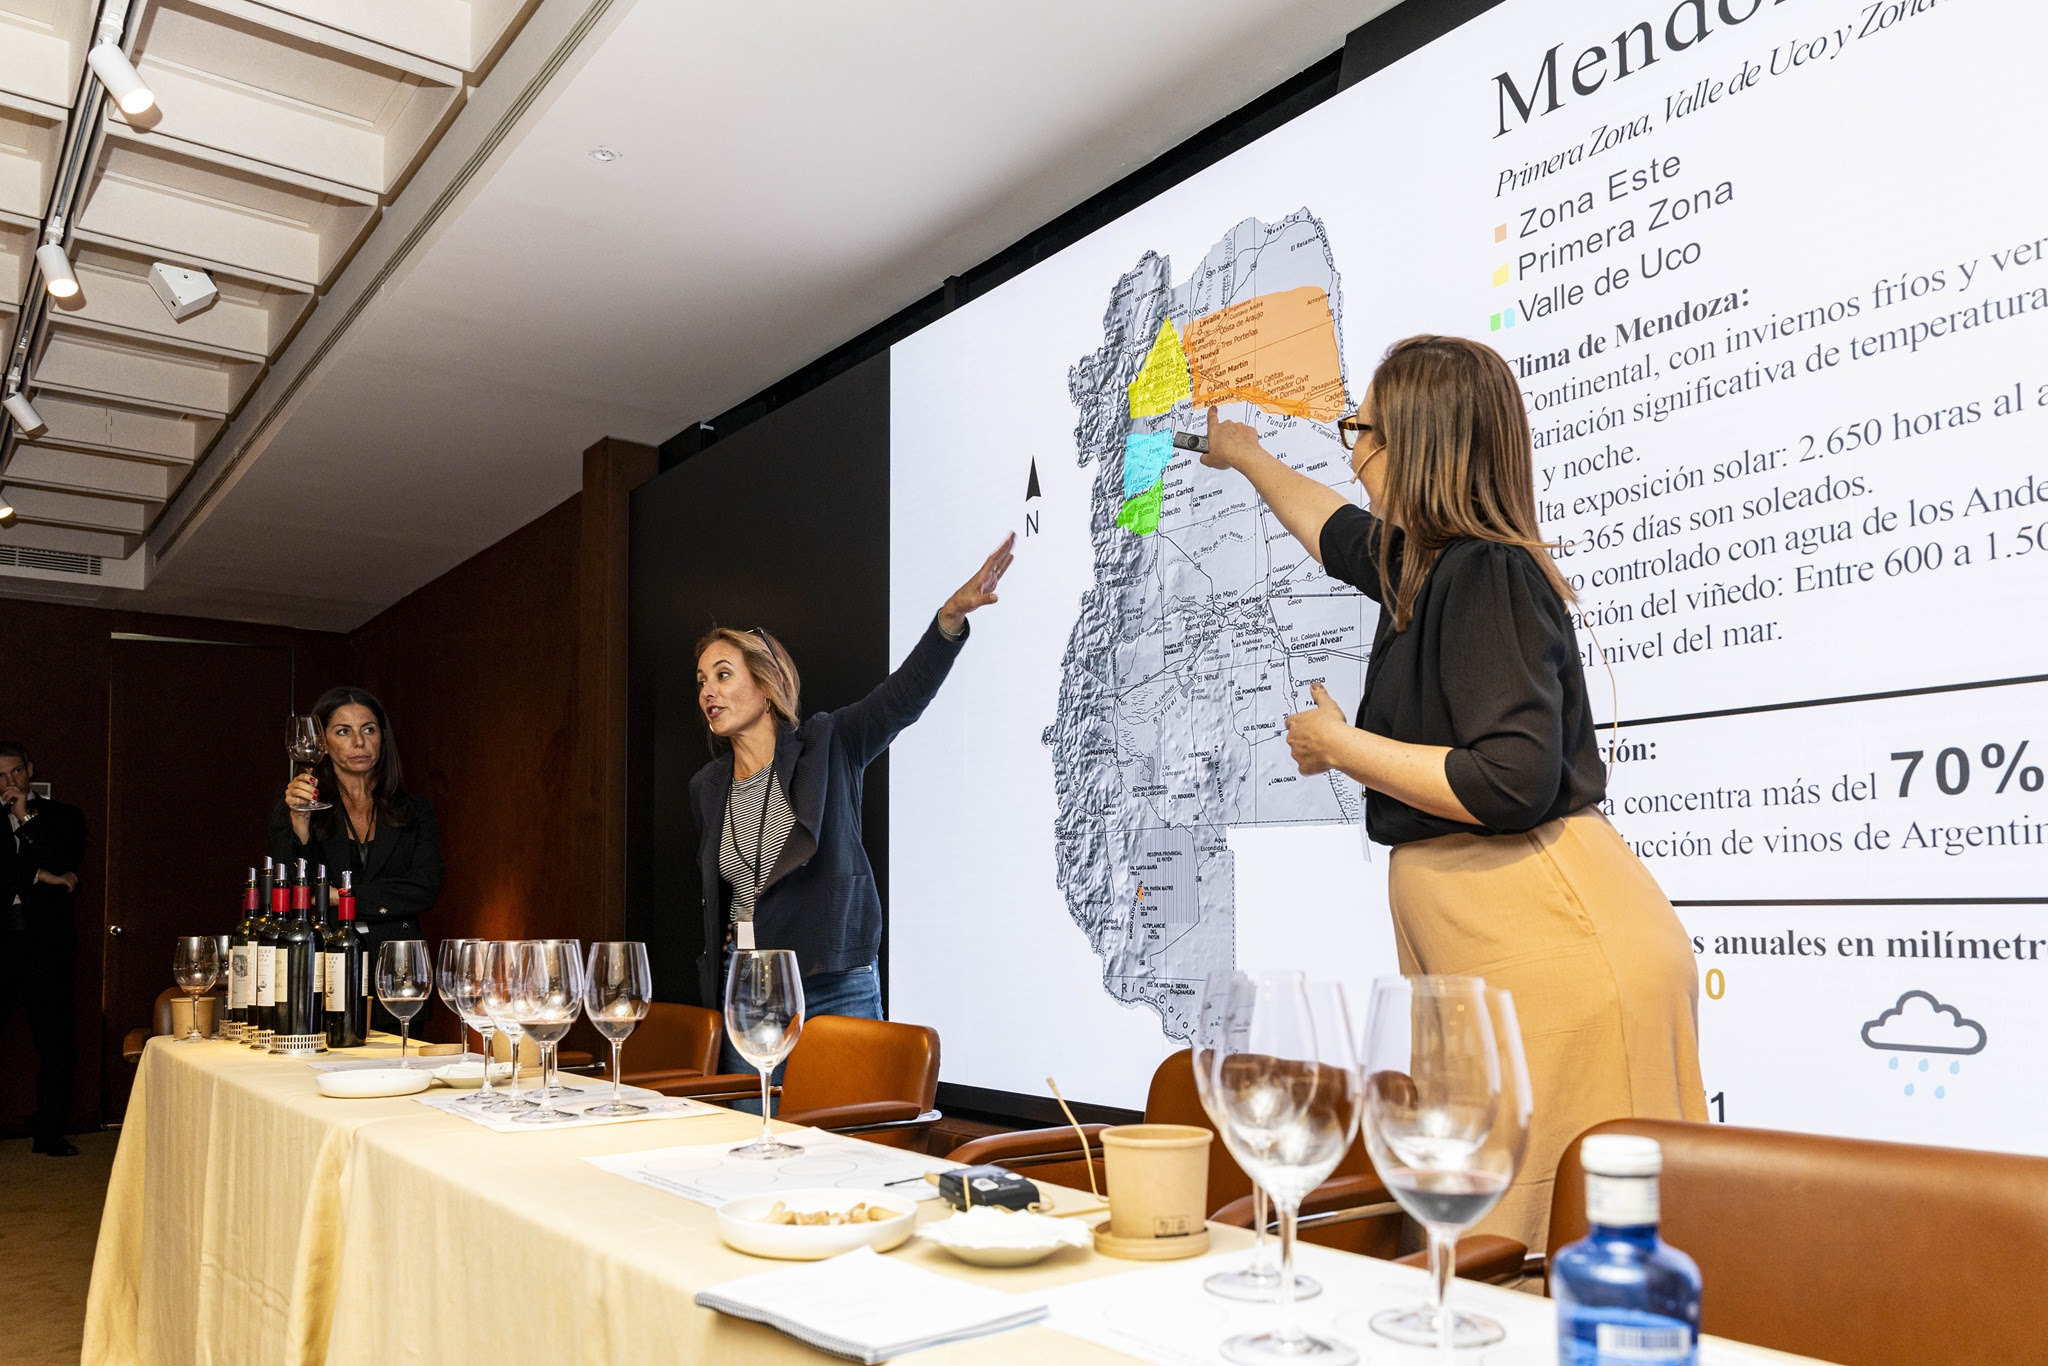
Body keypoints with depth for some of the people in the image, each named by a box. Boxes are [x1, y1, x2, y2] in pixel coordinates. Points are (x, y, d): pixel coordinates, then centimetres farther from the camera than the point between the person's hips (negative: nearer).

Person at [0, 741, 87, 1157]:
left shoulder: (62, 817, 13)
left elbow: (64, 865, -3)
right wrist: (40, 876, -5)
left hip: (46, 940, 0)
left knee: (57, 1043, 0)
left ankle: (50, 1134, 8)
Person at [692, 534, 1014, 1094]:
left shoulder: (826, 745, -3)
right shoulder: (707, 787, 11)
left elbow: (904, 695, -18)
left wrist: (951, 616, -33)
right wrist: (719, 962, 12)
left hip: (834, 992, -4)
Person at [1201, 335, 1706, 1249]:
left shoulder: (1485, 574, -12)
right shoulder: (1428, 563, 15)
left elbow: (1513, 782, -22)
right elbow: (1338, 532, 39)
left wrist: (1338, 746, -10)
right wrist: (1243, 456, 55)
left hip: (1554, 943, -10)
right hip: (1474, 942, 10)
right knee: (1492, 1243, 11)